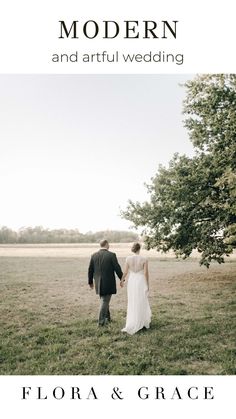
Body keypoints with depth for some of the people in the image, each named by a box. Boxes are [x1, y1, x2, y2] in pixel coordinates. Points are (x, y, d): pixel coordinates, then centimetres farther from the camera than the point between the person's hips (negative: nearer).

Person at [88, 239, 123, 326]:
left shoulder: (94, 255, -1)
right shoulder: (111, 255, -12)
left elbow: (90, 270, 4)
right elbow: (117, 268, -9)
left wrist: (90, 281, 15)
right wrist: (122, 279, 3)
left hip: (98, 283, 4)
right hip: (108, 283, -4)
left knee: (104, 300, 22)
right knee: (105, 301, 6)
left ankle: (107, 317, 34)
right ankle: (101, 321, 8)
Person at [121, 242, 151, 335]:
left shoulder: (128, 258, -6)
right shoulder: (144, 259, -12)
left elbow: (125, 272, -2)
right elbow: (146, 273, -11)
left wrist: (122, 280, 15)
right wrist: (147, 285, -1)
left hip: (131, 282, 3)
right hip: (141, 282, -3)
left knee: (132, 303, 18)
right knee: (141, 303, 10)